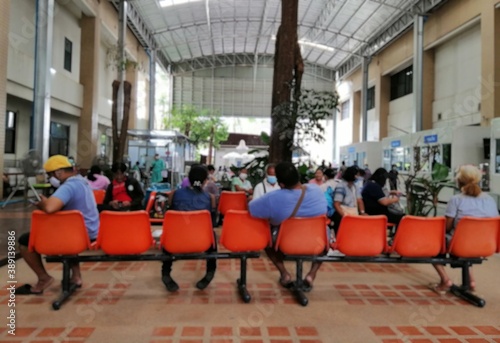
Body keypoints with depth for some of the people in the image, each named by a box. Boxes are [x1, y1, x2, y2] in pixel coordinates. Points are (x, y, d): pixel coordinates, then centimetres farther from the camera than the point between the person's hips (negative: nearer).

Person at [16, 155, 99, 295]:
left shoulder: (68, 186, -21)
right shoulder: (82, 181, 11)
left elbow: (49, 208, -38)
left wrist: (41, 204, -14)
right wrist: (47, 201, 7)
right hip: (90, 234, 10)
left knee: (25, 240, 3)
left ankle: (44, 278, 15)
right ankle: (75, 275, 33)